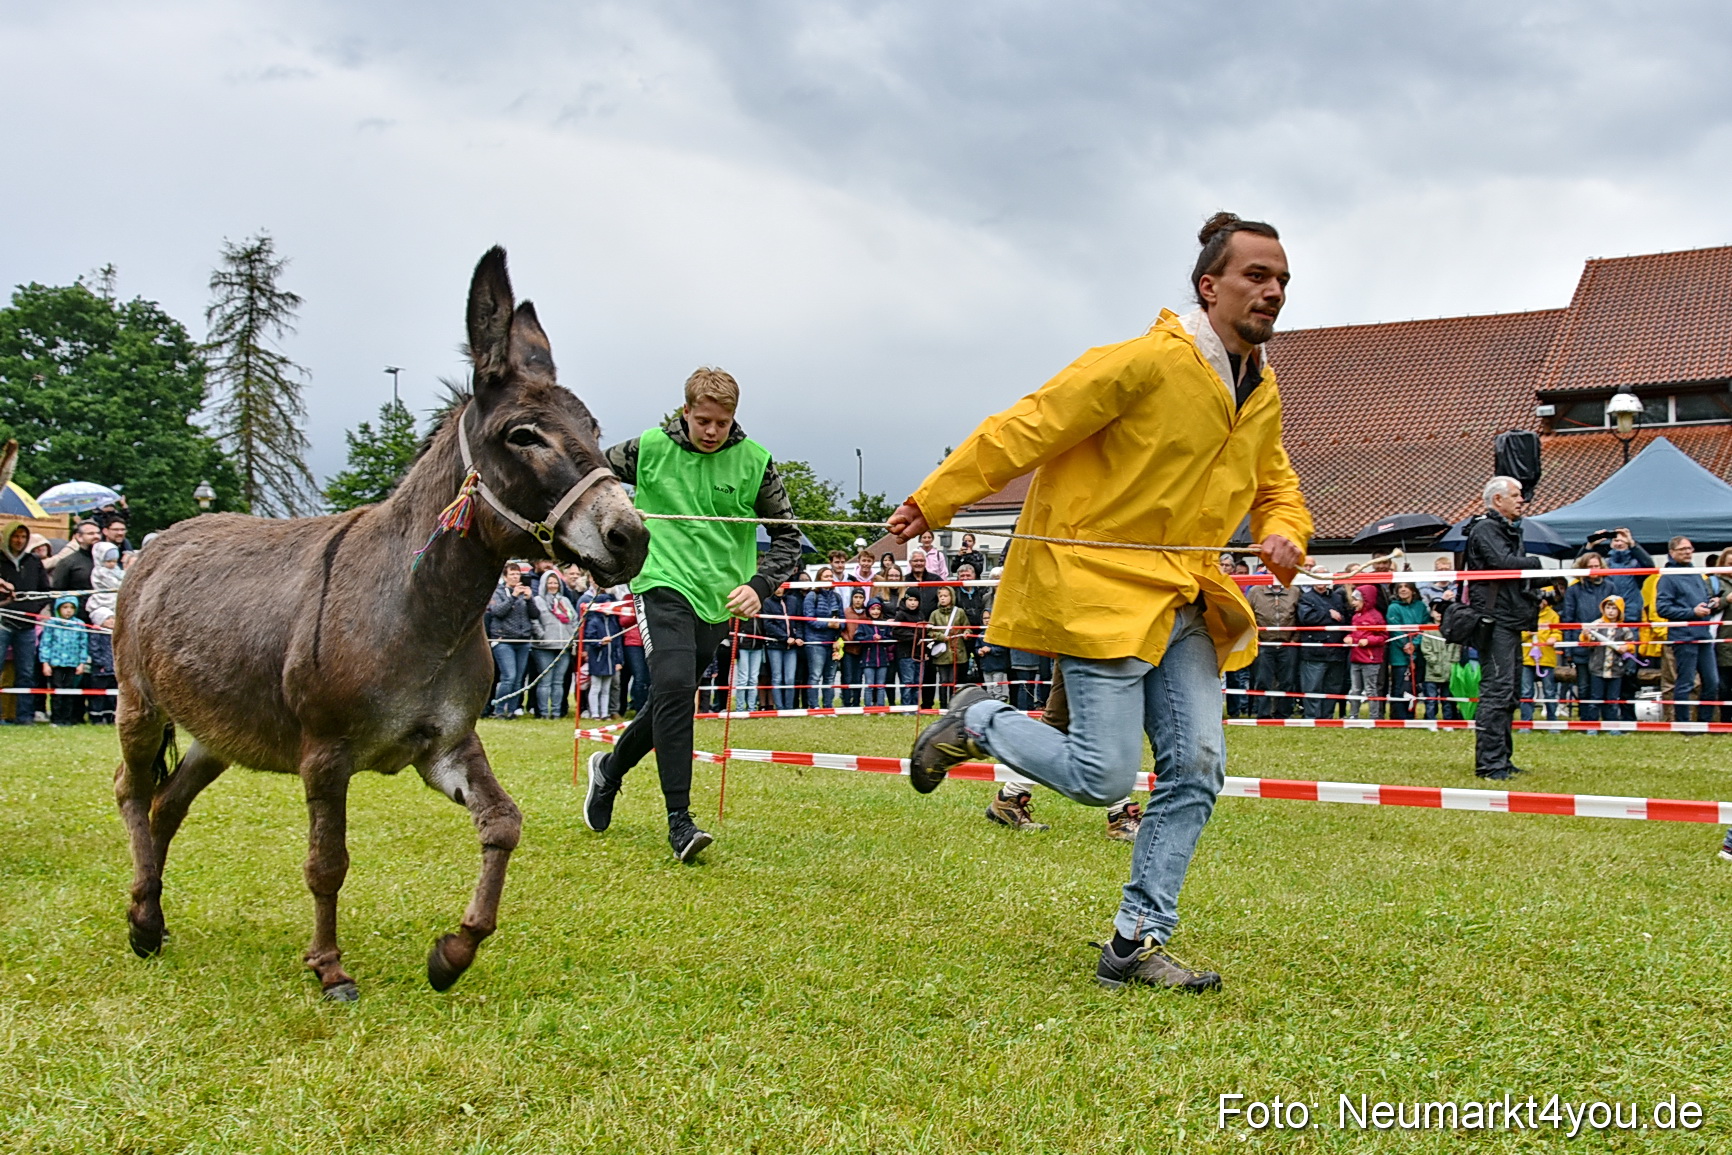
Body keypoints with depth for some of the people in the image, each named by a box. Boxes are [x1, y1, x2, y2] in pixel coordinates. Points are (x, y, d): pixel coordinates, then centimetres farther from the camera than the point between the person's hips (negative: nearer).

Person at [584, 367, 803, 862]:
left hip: (717, 598, 3)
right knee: (673, 688, -22)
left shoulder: (754, 462, 0)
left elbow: (786, 534, 6)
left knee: (671, 703, 11)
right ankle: (679, 821, -19)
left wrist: (759, 584, -8)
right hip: (662, 585, -3)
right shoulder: (649, 448, -2)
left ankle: (610, 769, 40)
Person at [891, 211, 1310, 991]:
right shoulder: (1148, 362, -14)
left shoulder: (1262, 397, 11)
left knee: (1197, 767, -1)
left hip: (1184, 601, 8)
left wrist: (1282, 535, 0)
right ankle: (976, 723, 18)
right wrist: (930, 504, -11)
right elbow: (1025, 430, -12)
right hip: (1100, 586, -8)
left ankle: (1137, 943, 9)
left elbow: (1277, 491, 25)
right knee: (1104, 777, -9)